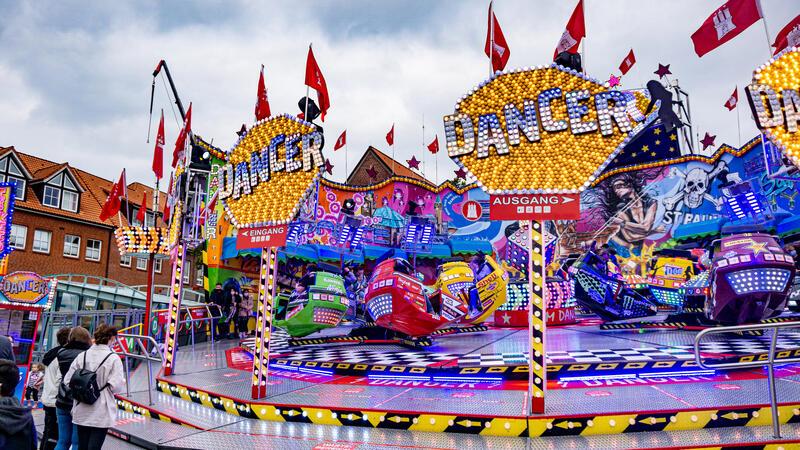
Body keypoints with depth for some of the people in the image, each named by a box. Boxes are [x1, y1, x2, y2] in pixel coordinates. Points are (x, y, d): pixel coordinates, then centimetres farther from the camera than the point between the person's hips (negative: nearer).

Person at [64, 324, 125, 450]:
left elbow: (67, 381, 0)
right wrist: (122, 381, 4)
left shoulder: (82, 356, 1)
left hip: (82, 412, 5)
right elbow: (116, 386, -17)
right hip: (101, 414, -5)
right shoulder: (113, 358, -13)